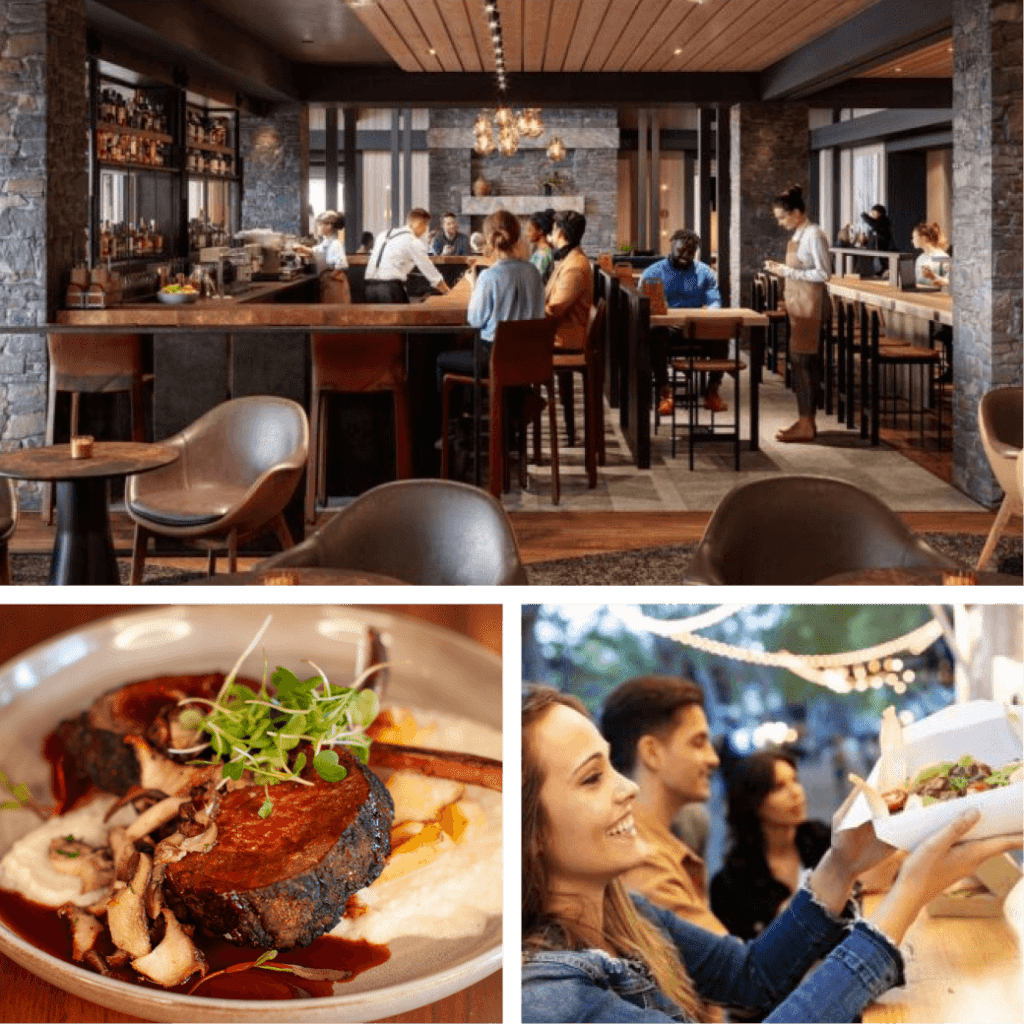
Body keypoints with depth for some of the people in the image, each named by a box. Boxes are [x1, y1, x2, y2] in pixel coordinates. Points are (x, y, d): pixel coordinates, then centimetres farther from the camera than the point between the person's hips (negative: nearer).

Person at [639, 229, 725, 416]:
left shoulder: (704, 273, 17)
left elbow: (715, 302, 7)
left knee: (721, 336, -28)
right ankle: (665, 392, -28)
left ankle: (712, 392, -13)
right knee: (656, 336, -37)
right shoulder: (653, 272, 10)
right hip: (666, 328, -2)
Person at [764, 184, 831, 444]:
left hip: (809, 302, -9)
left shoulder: (813, 235, -15)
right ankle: (807, 420, 17)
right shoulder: (798, 235, 11)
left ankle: (806, 426, -6)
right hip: (798, 302, 9)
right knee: (806, 361, 11)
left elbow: (822, 274, -18)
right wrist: (780, 268, 6)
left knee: (800, 359, -9)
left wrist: (788, 272, -19)